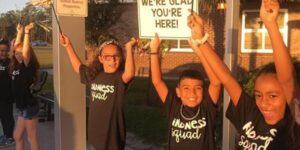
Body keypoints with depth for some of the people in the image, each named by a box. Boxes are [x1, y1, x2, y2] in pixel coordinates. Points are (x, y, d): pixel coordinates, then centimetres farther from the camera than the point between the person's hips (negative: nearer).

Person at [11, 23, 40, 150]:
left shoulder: (28, 67, -13)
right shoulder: (16, 66, 7)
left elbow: (26, 53, -29)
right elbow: (16, 47, 16)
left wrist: (27, 32, -29)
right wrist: (19, 32, 17)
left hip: (29, 106, -8)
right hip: (21, 106, 8)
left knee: (32, 138, 2)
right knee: (17, 136, 16)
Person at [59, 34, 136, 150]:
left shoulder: (120, 77, -15)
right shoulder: (94, 74, 3)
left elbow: (129, 74, -40)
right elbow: (78, 67, 22)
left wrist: (129, 48, -38)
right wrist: (68, 46, 21)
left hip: (113, 132, -5)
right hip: (95, 131, 6)